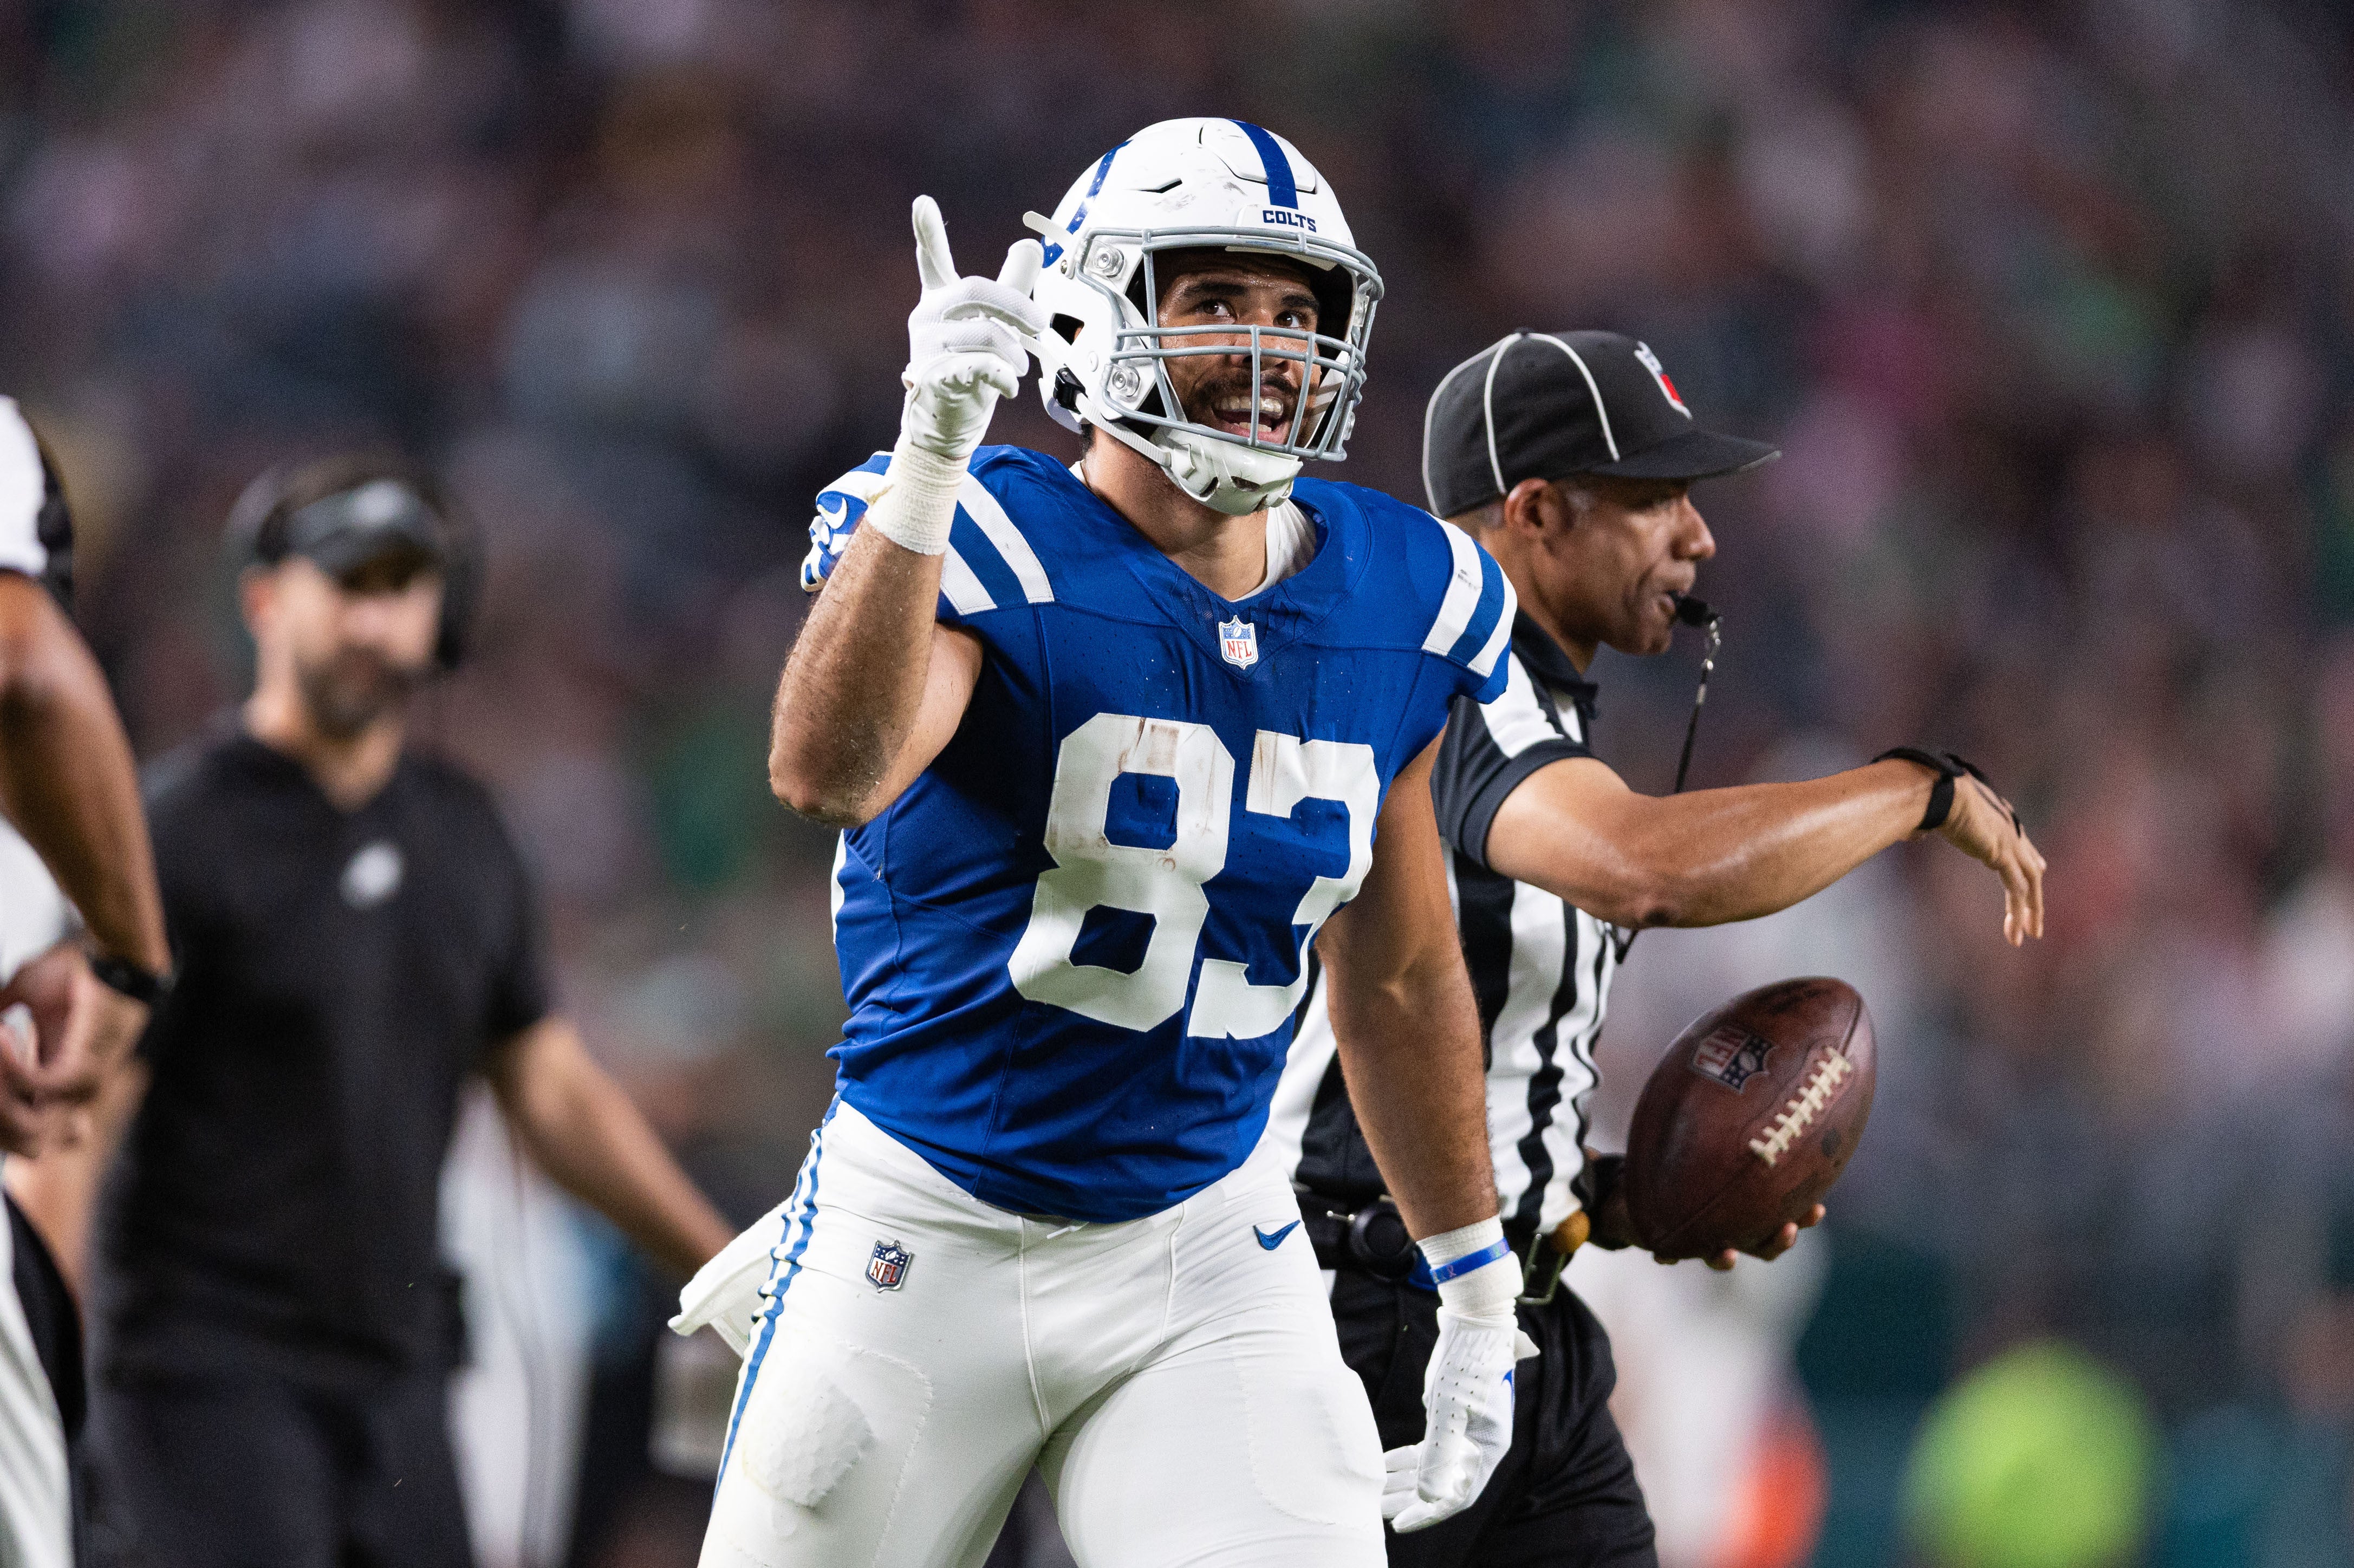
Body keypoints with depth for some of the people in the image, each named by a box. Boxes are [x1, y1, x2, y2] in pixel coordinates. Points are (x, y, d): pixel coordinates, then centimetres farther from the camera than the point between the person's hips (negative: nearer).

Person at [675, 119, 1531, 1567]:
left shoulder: (1398, 606, 3)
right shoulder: (995, 554, -13)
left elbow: (1400, 980, 15)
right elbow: (828, 772, -35)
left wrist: (1478, 1293, 20)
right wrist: (931, 464, -45)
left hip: (1206, 1252, 4)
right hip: (928, 1236, -3)